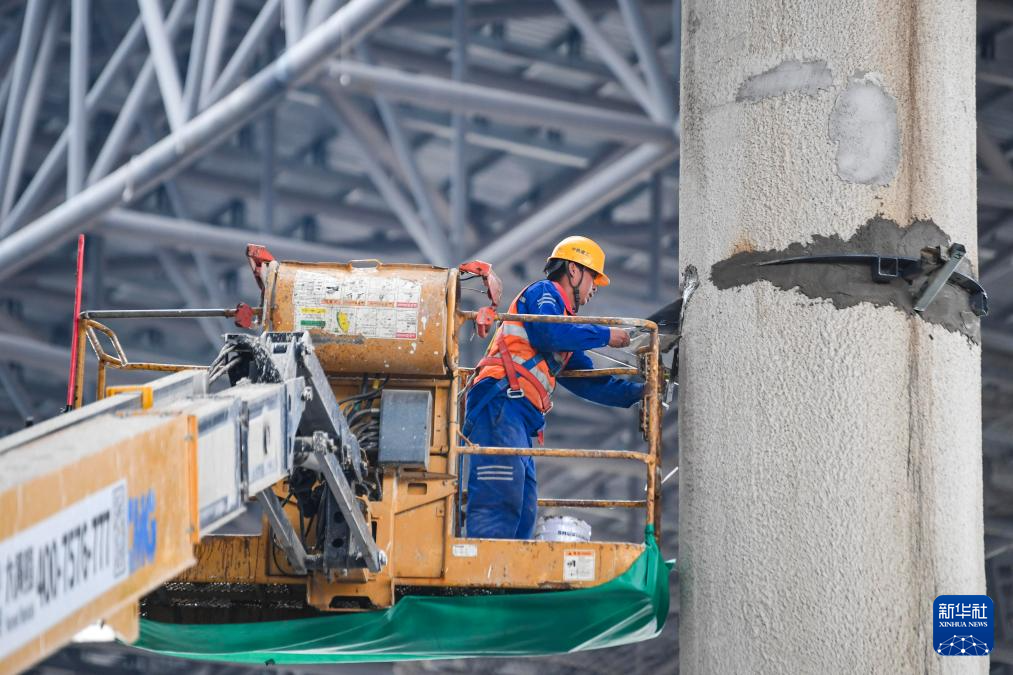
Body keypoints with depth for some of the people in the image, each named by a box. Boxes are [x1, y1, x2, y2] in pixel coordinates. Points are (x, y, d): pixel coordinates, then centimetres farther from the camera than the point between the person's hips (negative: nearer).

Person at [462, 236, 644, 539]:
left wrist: (636, 392, 22)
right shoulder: (543, 293, 6)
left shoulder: (565, 321, 34)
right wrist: (605, 335, -5)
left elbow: (589, 382, 32)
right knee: (500, 502, -21)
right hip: (501, 404, -10)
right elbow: (547, 333, -15)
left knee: (524, 511, 3)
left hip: (520, 422, 10)